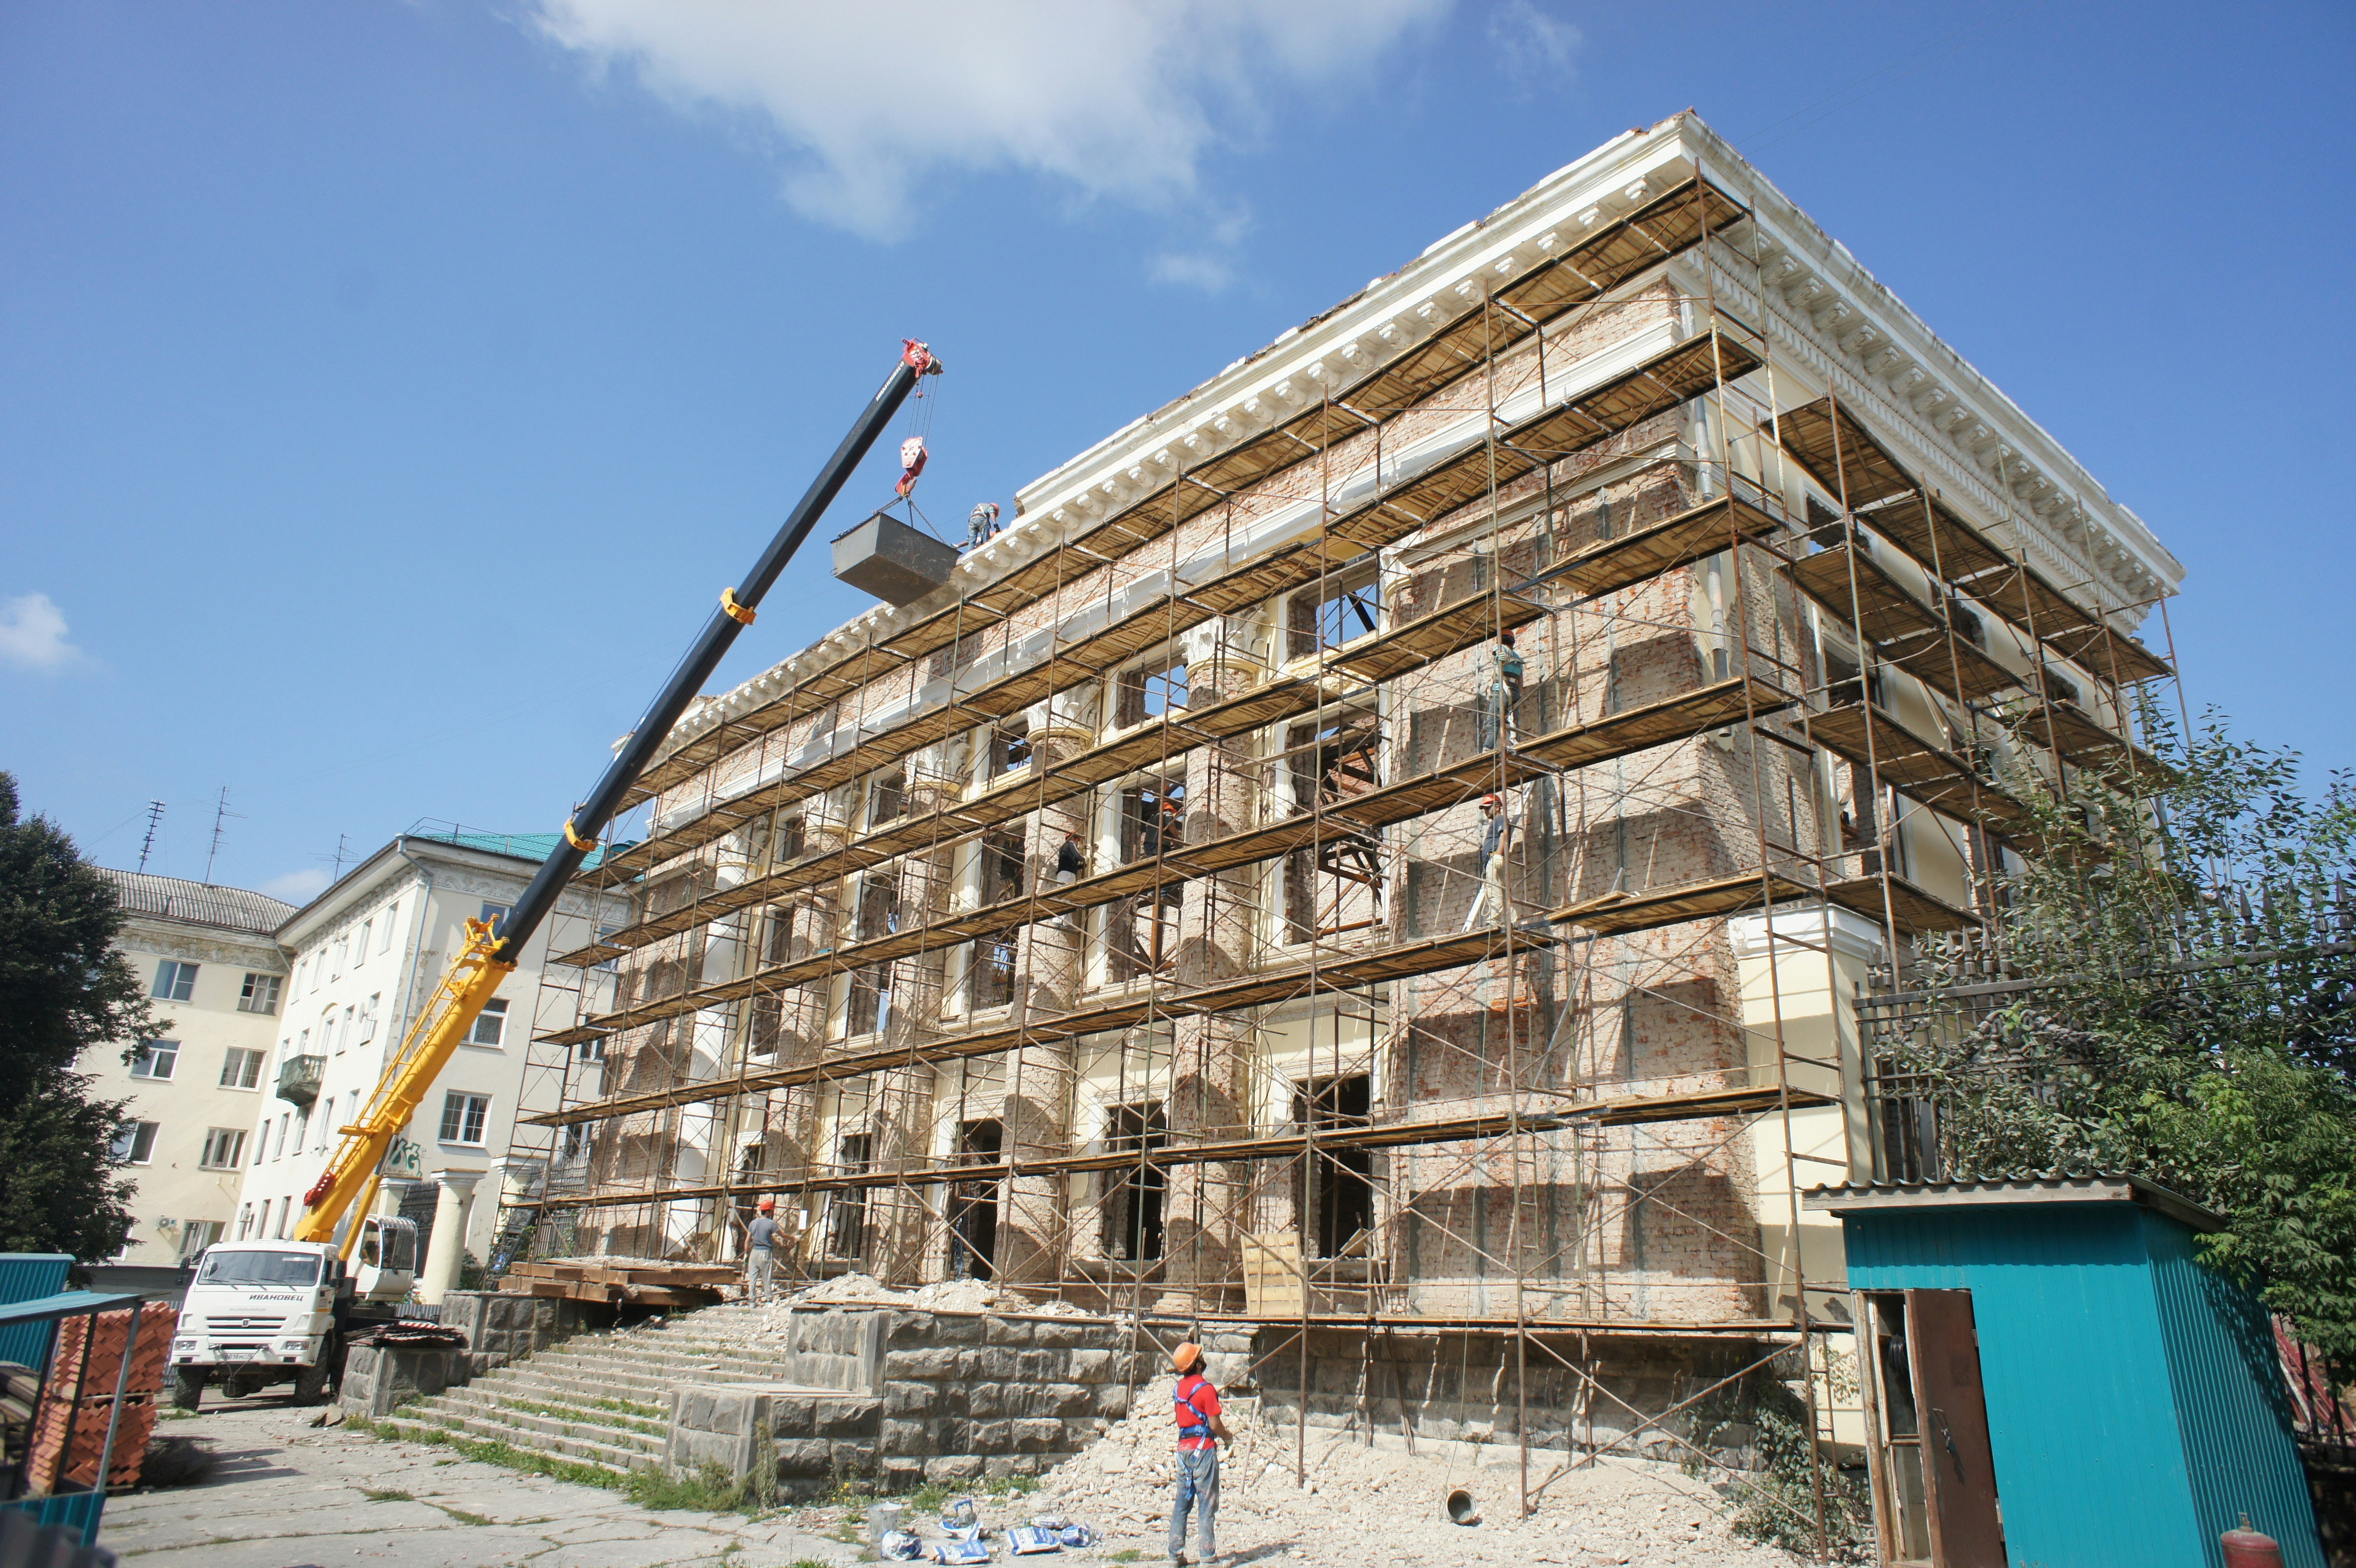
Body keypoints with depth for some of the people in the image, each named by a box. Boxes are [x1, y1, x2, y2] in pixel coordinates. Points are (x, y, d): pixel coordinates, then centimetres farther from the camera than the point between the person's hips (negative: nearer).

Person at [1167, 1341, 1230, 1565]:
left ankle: (1175, 1554, 13)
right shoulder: (1205, 1388, -13)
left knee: (1181, 1503, 11)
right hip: (1203, 1449, -7)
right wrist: (1228, 1436, 7)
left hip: (1183, 1448, 7)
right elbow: (1215, 1425, -14)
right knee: (1207, 1505, -1)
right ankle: (1207, 1555, -1)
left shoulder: (1179, 1387, 8)